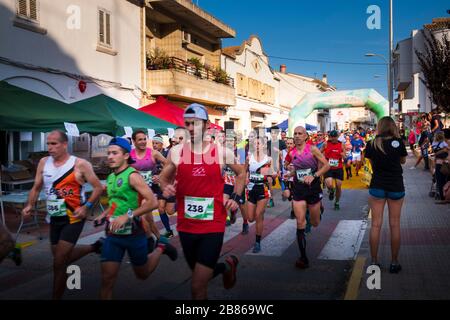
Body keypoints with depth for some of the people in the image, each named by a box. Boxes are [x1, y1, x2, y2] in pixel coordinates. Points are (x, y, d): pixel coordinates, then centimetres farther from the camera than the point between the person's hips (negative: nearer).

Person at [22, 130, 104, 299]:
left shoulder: (80, 164, -14)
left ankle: (56, 297, 11)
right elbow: (36, 187, 11)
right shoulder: (44, 162, 1)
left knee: (59, 263, -8)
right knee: (62, 256, 19)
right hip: (54, 218, 7)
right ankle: (95, 247, 41)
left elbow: (98, 187, -10)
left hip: (73, 218, -6)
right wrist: (30, 205, -6)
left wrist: (86, 207, -21)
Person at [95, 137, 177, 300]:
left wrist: (128, 215, -26)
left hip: (133, 234, -5)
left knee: (142, 274, 15)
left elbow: (153, 202, -22)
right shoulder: (110, 177, 7)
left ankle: (160, 247, 38)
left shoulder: (133, 175, -15)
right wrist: (104, 214, 7)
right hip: (113, 235, 5)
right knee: (107, 279, -2)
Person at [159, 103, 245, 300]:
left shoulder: (222, 152, -5)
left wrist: (236, 198, 0)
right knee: (200, 275, 22)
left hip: (213, 226, -3)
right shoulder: (176, 152, -2)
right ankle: (227, 266, 51)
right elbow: (164, 177, 12)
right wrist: (165, 188, -9)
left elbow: (241, 173, 13)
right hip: (186, 226, 3)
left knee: (197, 287, -6)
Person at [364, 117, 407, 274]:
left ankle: (374, 262, 11)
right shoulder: (398, 142, -7)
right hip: (396, 187, -1)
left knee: (376, 225, 6)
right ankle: (394, 263, 14)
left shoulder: (372, 144, -3)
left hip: (377, 187, 1)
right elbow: (403, 160, 9)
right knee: (394, 225, 7)